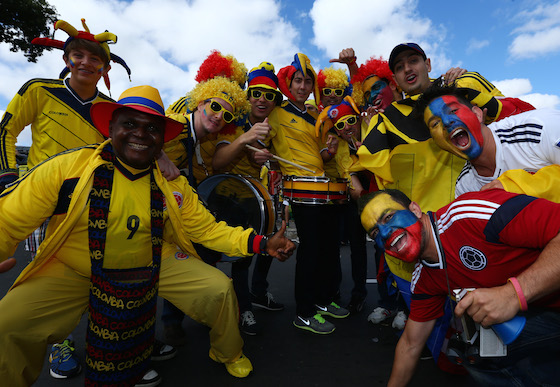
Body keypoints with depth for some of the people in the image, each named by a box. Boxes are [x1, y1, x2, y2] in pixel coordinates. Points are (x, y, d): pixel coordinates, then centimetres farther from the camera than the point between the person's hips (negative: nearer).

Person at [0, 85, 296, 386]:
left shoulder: (173, 185, -5)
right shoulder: (67, 168, -13)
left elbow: (208, 230, -4)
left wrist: (263, 244, -15)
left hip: (153, 266, 2)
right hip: (71, 272, -1)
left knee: (220, 290, -8)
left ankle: (227, 354, 25)